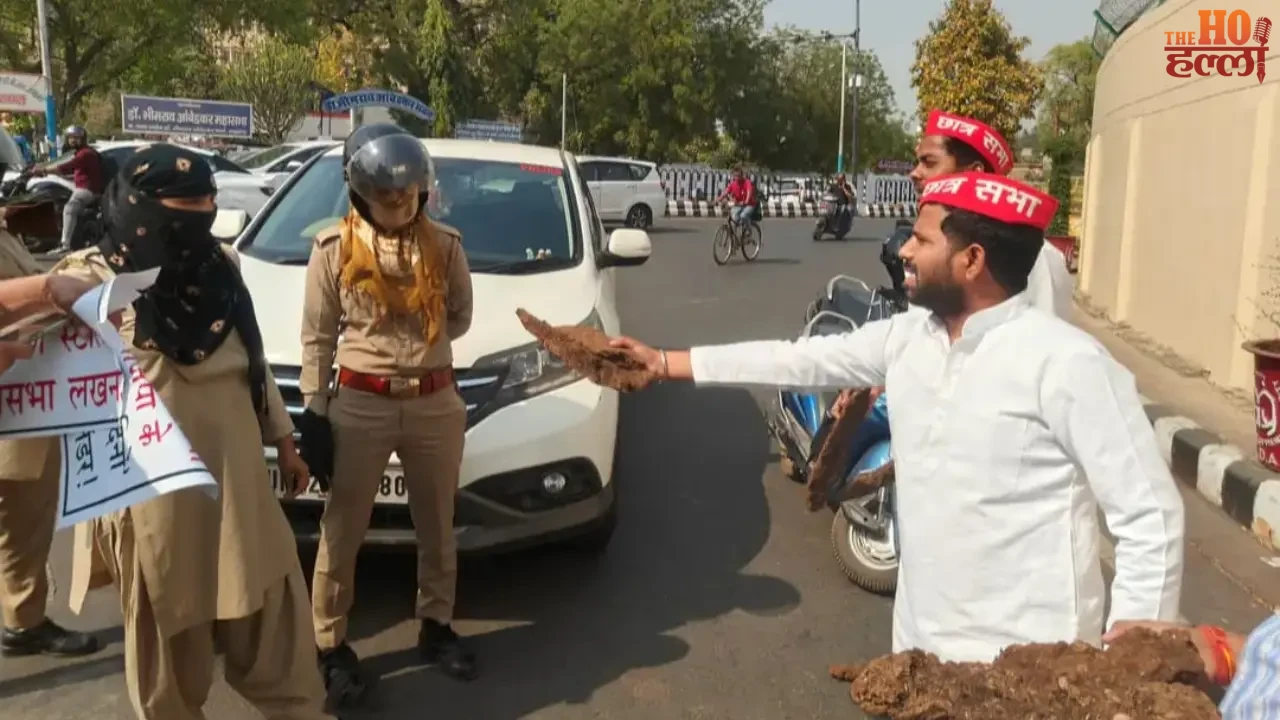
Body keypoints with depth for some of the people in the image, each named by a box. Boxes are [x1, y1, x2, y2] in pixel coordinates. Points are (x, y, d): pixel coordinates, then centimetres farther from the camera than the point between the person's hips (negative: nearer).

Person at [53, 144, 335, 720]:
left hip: (235, 470, 6)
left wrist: (283, 440, 17)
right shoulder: (95, 280, -10)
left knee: (270, 604, 15)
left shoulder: (220, 267, 7)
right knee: (167, 621, 11)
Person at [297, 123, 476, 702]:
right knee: (342, 533, 7)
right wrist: (313, 412, -6)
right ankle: (330, 645, 23)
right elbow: (317, 339, -3)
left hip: (436, 404, 3)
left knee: (437, 528, 17)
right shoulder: (334, 249, -6)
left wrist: (420, 341, -7)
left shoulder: (444, 246, -1)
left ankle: (436, 627, 36)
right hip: (359, 405, -2)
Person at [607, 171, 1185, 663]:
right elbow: (799, 359, 9)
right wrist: (665, 363, 12)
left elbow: (1150, 518, -17)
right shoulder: (906, 338, 1)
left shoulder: (1065, 362, -19)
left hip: (1026, 670, -6)